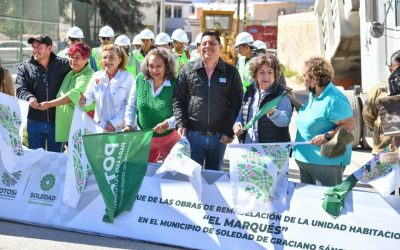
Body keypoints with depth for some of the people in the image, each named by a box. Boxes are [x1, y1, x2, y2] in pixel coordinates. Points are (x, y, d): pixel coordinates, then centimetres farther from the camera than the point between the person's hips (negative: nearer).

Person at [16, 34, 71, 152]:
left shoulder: (63, 65, 1)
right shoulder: (24, 68, 2)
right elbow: (21, 89, -8)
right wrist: (30, 98, -30)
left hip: (57, 121, 0)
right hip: (35, 121, 0)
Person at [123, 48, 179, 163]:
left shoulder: (175, 85, -17)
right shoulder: (140, 80, -5)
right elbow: (131, 106, 6)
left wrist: (167, 124, -30)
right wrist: (128, 125, -5)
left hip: (169, 139, -3)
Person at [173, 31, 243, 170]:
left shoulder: (231, 73, 3)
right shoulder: (187, 70, 4)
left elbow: (236, 104, 1)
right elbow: (178, 100, 5)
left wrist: (229, 131, -5)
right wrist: (180, 124, -7)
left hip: (219, 136, 1)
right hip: (193, 134, 0)